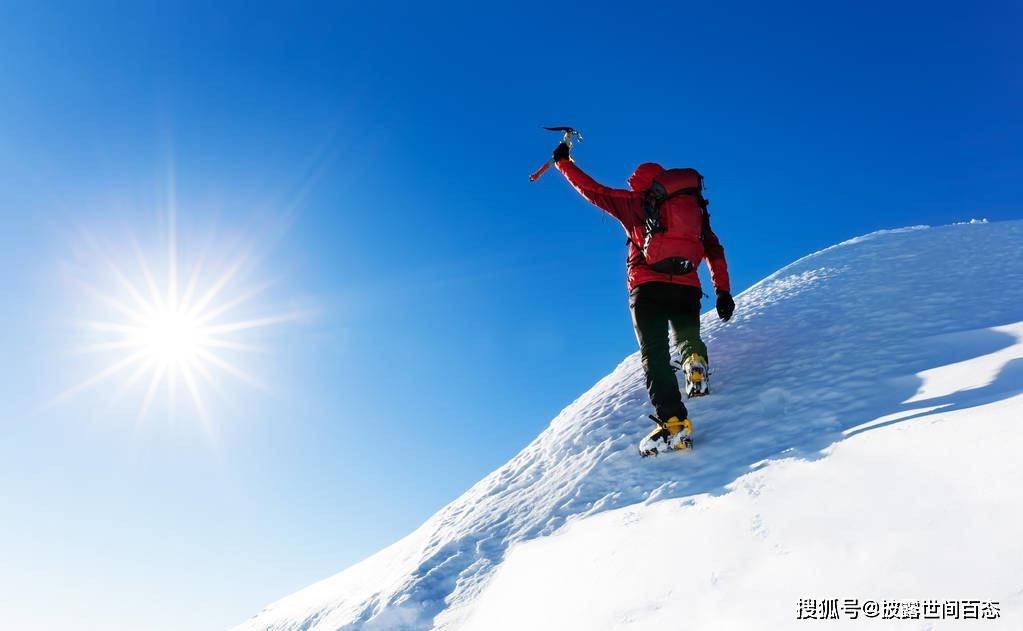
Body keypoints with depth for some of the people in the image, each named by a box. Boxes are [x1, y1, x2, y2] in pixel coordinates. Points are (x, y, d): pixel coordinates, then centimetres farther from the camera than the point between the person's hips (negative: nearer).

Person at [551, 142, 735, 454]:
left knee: (655, 354, -9)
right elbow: (715, 250, 17)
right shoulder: (694, 207, 23)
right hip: (687, 289, 4)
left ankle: (674, 421, -27)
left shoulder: (635, 202, 12)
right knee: (688, 338, 26)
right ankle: (695, 361, -9)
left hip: (648, 287, -3)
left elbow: (593, 191, 14)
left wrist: (563, 162, 26)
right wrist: (723, 291, 16)